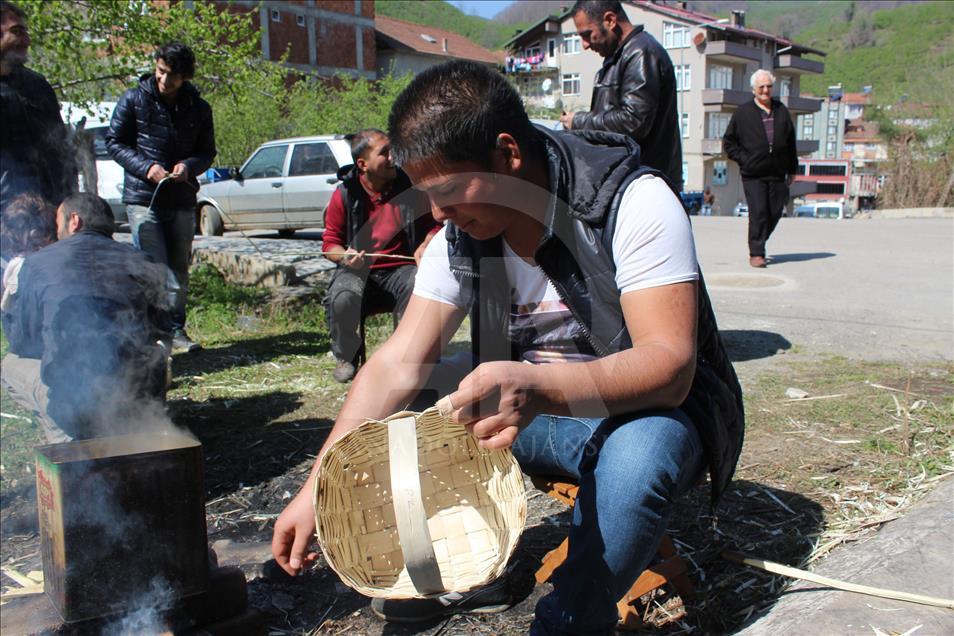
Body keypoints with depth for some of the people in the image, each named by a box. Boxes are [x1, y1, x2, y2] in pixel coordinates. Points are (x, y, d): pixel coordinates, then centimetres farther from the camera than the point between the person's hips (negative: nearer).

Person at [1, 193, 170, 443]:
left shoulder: (38, 263, 3)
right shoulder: (140, 261, 9)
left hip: (76, 404, -3)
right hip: (143, 401, 3)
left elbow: (21, 344, 14)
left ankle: (69, 442, 10)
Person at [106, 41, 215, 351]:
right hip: (143, 198, -3)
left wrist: (189, 165, -10)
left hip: (182, 200, 4)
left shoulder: (199, 108, 7)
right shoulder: (134, 100, -1)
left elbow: (207, 152, 13)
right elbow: (114, 142, 2)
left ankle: (176, 329, 20)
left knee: (179, 270, 9)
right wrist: (147, 168, -14)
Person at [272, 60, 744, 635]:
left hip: (648, 411, -5)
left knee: (637, 456, -38)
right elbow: (399, 365, -10)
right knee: (409, 425, -10)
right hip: (537, 411, 5)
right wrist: (316, 490, -17)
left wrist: (538, 386, -51)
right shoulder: (460, 238, -7)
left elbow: (670, 363, -33)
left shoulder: (633, 202, -24)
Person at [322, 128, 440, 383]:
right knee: (342, 298, -33)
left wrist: (425, 246, -10)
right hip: (358, 269, 0)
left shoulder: (409, 186, 2)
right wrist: (344, 256, -17)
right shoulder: (345, 195, -1)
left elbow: (433, 226, 12)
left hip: (400, 268, 0)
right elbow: (330, 243, 6)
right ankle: (346, 357, -1)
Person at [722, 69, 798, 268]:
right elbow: (728, 141, 6)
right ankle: (756, 253, -1)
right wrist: (744, 159, -5)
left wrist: (792, 169, 15)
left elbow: (791, 142, 17)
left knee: (775, 212, 5)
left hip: (777, 174, 4)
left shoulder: (782, 111, 13)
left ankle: (758, 242, 27)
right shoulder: (743, 113, 2)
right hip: (753, 175, -4)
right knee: (758, 213, -9)